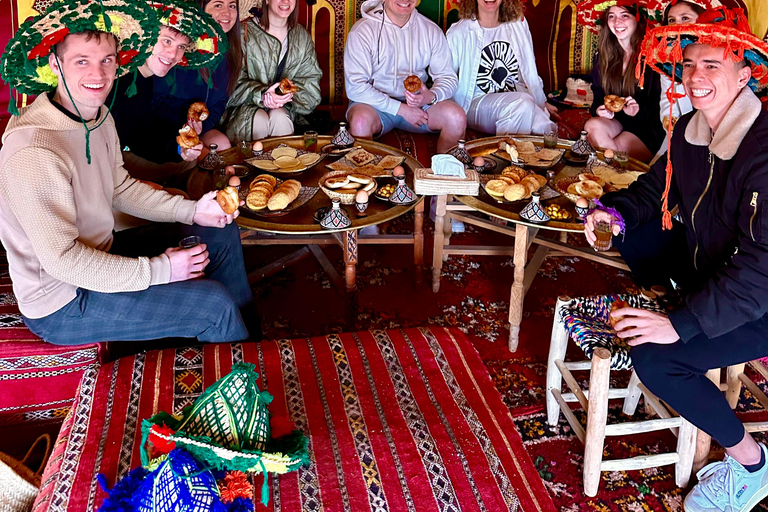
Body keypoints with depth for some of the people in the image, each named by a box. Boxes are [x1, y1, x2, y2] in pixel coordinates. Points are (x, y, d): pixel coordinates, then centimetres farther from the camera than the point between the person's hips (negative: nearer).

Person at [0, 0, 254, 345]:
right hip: (61, 304, -9)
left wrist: (192, 210, 1)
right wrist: (158, 270, -24)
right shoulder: (34, 152, -31)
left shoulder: (99, 116, 0)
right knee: (215, 303, -17)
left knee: (222, 236, 13)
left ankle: (252, 327, 31)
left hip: (100, 253, 10)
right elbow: (62, 260, -29)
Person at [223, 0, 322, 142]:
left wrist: (289, 92, -18)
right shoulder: (245, 32, -6)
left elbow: (311, 78, 3)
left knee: (280, 117, -30)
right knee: (259, 119, -34)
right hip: (246, 105, -2)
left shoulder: (302, 36, 8)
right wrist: (261, 94, -26)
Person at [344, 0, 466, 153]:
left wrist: (431, 96, -21)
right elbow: (354, 87, -16)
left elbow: (448, 77, 5)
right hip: (377, 103, -3)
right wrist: (401, 109, -20)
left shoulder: (431, 30, 3)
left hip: (417, 102, 3)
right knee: (360, 120, -37)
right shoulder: (362, 30, -8)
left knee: (457, 117, -24)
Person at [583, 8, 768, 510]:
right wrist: (616, 212, -7)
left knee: (655, 358, -23)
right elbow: (658, 186, 13)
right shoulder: (691, 130, -4)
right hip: (709, 263, 8)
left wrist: (681, 324, -35)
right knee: (632, 234, 8)